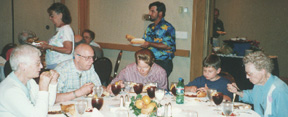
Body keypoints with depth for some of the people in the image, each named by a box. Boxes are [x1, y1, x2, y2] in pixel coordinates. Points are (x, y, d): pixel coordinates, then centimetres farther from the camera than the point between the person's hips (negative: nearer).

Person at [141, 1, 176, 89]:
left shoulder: (167, 27, -8)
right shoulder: (150, 27, 16)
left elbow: (168, 46, -18)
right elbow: (144, 41, 24)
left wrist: (150, 44, -19)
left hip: (163, 63, -7)